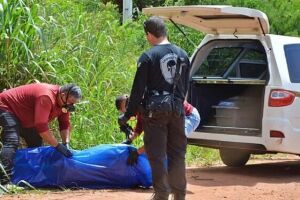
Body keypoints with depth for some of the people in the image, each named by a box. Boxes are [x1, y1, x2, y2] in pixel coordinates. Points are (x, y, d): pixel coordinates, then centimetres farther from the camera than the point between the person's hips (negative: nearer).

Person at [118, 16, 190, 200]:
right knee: (177, 153, 12)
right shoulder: (182, 55, 7)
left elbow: (138, 89, -8)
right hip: (177, 109, 5)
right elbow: (186, 86, 14)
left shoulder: (148, 57, -9)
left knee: (157, 154, 1)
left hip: (155, 109, -5)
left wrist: (128, 114, -1)